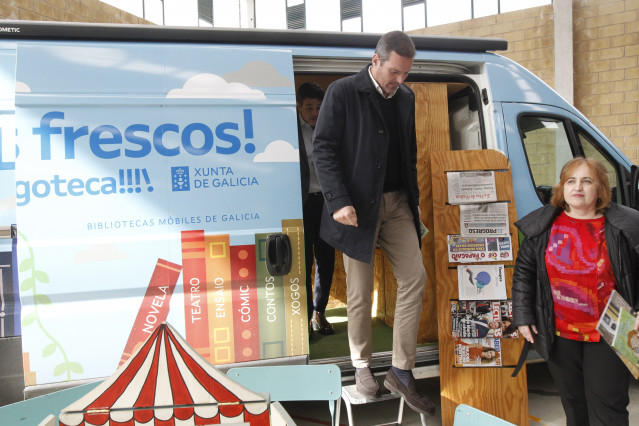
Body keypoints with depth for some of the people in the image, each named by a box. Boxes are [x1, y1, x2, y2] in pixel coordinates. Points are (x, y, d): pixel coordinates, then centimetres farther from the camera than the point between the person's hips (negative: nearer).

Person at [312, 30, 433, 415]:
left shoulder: (406, 98, 11)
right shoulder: (343, 92, -6)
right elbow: (323, 149, -10)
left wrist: (415, 198, 11)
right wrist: (339, 201, -19)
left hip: (397, 203, 5)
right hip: (359, 206, -5)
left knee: (414, 280, -1)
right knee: (360, 293, 3)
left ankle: (402, 371, 11)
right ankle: (362, 366, 25)